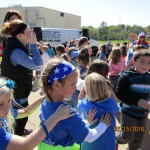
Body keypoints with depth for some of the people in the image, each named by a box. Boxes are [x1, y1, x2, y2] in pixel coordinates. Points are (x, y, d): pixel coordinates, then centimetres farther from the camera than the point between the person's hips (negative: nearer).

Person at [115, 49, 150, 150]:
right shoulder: (127, 76, -17)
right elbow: (119, 93, -21)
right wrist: (137, 101, -28)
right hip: (129, 112, -6)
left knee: (138, 139, 17)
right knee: (127, 137, 1)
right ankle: (114, 140, 31)